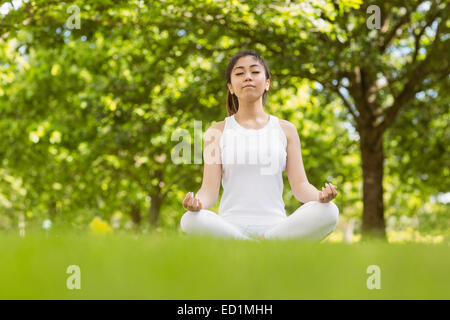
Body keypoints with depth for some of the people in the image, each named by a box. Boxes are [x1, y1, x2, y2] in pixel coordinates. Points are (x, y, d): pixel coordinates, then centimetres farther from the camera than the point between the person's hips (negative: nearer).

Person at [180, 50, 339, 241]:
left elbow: (300, 184, 8)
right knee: (191, 221, -36)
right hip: (230, 227, -1)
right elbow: (210, 188, 2)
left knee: (328, 212, -28)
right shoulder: (218, 132, 11)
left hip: (274, 226, 1)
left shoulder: (286, 130, 14)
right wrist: (197, 203, -23)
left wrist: (320, 196, -17)